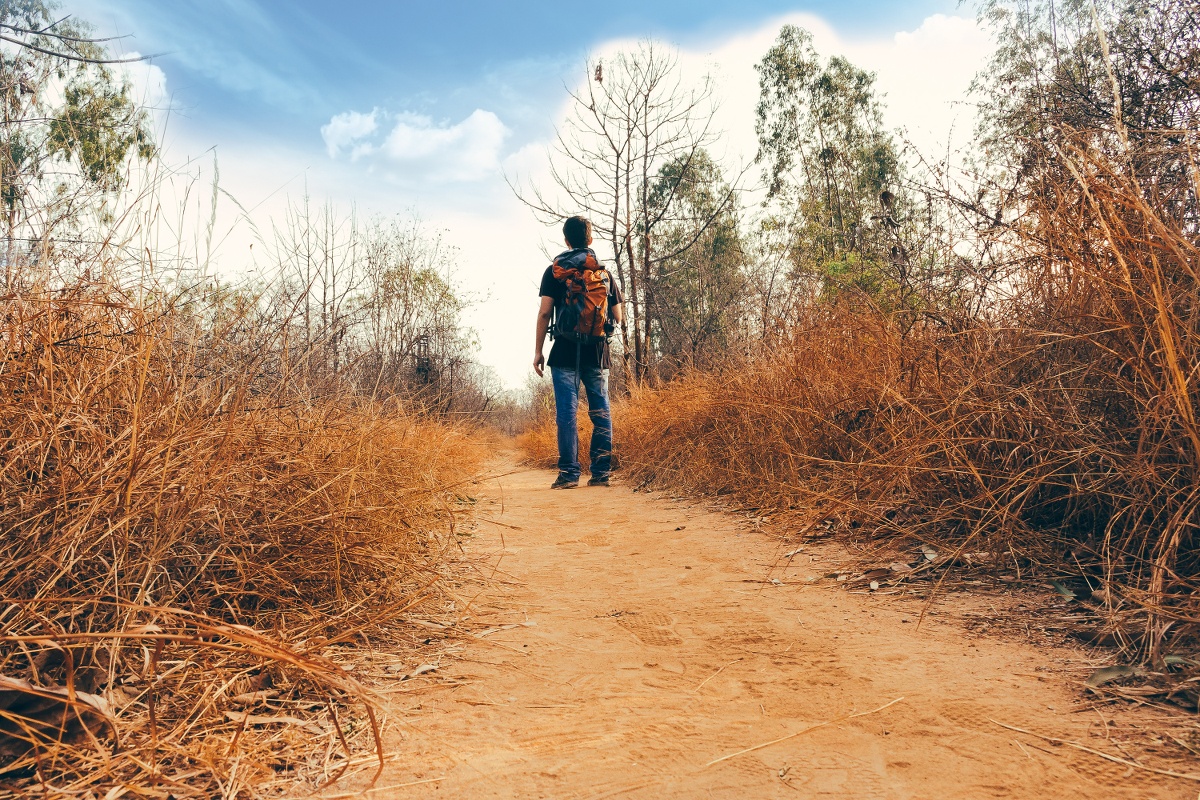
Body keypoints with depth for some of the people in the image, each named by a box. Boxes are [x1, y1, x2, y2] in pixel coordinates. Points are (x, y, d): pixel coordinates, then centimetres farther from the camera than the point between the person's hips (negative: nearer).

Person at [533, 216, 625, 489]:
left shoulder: (554, 270, 2)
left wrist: (538, 351, 0)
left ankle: (569, 473, -5)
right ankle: (601, 472, 8)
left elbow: (544, 313, -5)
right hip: (597, 353, 2)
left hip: (565, 352, -2)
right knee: (601, 413, 7)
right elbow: (617, 317, 8)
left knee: (566, 412, -2)